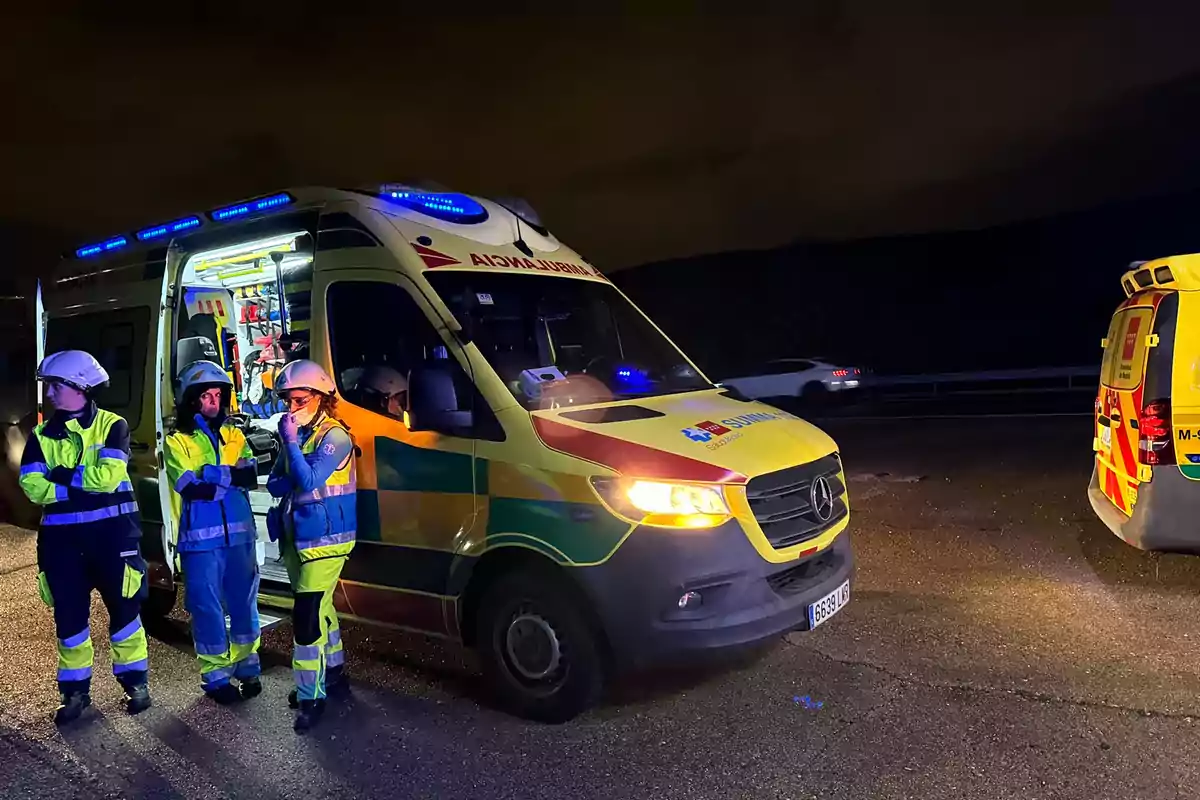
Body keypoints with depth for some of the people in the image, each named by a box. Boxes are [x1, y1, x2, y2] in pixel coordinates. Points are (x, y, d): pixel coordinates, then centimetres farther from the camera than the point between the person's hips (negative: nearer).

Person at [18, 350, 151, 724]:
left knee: (123, 608, 5)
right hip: (62, 537, 4)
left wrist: (64, 476, -10)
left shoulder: (112, 425, -4)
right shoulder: (42, 435, 7)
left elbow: (109, 476, -18)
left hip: (111, 532, -4)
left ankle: (135, 681, 19)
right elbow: (32, 486, -7)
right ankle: (75, 689, 24)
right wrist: (86, 483, -16)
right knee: (69, 614, 11)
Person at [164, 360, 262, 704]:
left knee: (244, 602, 9)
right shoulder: (177, 441, 1)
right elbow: (190, 488, -13)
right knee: (207, 607, 4)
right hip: (201, 536, -3)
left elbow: (251, 476, -5)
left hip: (239, 533, 3)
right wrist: (230, 476, -12)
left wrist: (209, 475, -15)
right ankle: (216, 675, 16)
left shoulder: (234, 435, 11)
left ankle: (247, 668, 23)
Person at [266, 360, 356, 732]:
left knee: (307, 617, -11)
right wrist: (294, 480, -13)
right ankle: (333, 671, 35)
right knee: (320, 608, 19)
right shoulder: (295, 434, 9)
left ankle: (310, 696, -3)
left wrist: (291, 440, -21)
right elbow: (274, 484, 8)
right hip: (296, 537, 8)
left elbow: (308, 481, -26)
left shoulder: (335, 437, -15)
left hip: (324, 539, -8)